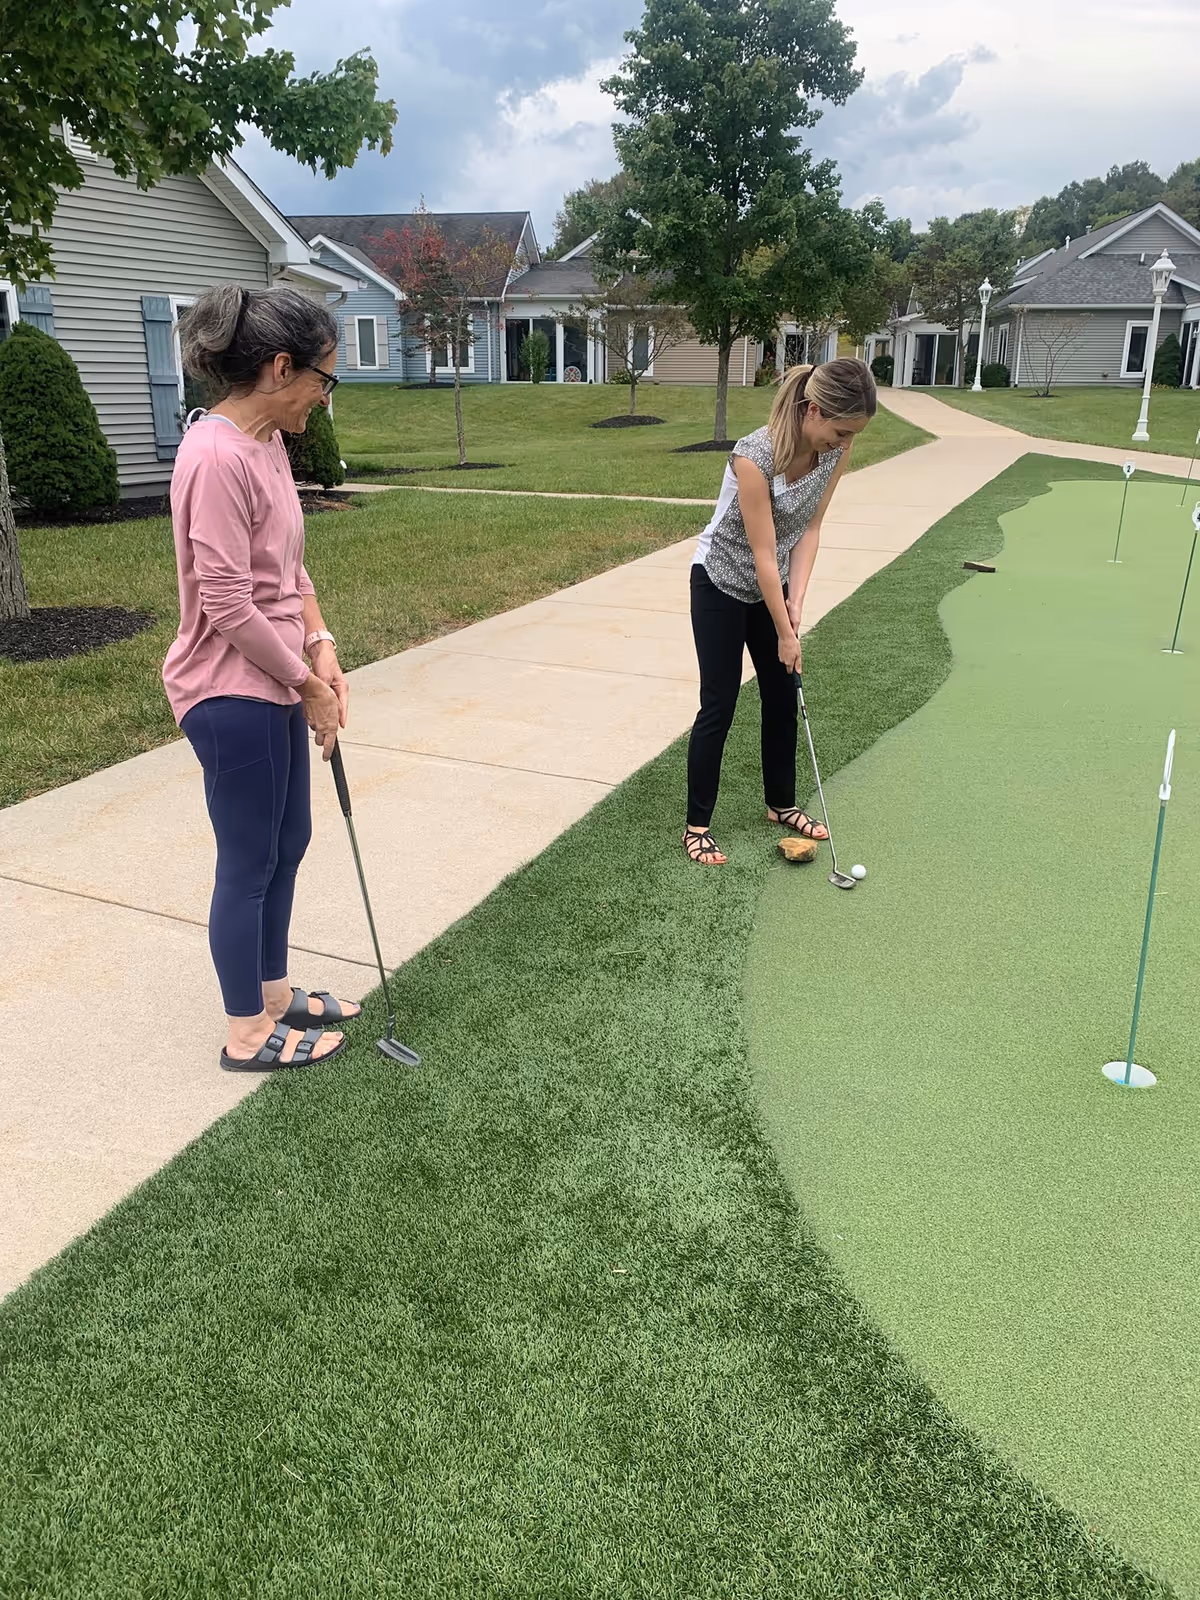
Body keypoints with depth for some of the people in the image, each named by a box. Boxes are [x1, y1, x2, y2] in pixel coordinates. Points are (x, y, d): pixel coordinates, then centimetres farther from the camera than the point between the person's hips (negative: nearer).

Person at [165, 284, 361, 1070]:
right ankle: (248, 1034, 23)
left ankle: (274, 993, 39)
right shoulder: (217, 458, -22)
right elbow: (227, 607, -23)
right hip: (231, 695, -9)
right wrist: (309, 685, -13)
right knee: (250, 863, 4)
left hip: (274, 685, 10)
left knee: (287, 843, 20)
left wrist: (320, 646, 2)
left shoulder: (267, 443, 7)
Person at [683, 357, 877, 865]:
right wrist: (786, 633, -19)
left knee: (783, 698, 11)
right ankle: (697, 826, 9)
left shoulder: (835, 450, -15)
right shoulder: (755, 457, -34)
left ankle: (781, 804, 29)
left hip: (772, 585, 6)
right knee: (719, 706, -4)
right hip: (721, 585, -6)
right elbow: (763, 556, -27)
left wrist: (796, 598, -13)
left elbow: (809, 528, -4)